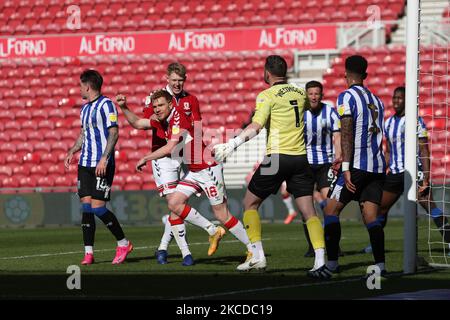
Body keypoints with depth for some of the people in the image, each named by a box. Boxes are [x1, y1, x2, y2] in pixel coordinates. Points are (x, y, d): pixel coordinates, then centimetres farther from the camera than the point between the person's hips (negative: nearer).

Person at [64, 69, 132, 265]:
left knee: (98, 207, -12)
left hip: (102, 165, -8)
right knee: (86, 205, 0)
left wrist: (104, 158, -22)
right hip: (85, 163, 8)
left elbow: (114, 133, -14)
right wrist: (72, 151, 14)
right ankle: (88, 252, 2)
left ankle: (123, 243, 5)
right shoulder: (85, 108, 18)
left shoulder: (106, 105, -8)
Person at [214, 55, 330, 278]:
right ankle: (320, 262, -14)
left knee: (250, 203, 13)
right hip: (300, 158, 4)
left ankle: (257, 255, 6)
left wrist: (232, 145, -23)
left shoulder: (267, 96, -6)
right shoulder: (300, 93, 11)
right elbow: (308, 105, 36)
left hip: (277, 157, -4)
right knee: (309, 212, 1)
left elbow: (256, 126, -19)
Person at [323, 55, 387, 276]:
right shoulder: (376, 101, 18)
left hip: (356, 166, -6)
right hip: (377, 166, 6)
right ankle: (380, 264, -11)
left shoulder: (347, 97, -4)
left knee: (331, 210, 4)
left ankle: (331, 262, 0)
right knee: (371, 217, 3)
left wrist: (345, 167, -18)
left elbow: (347, 133, -14)